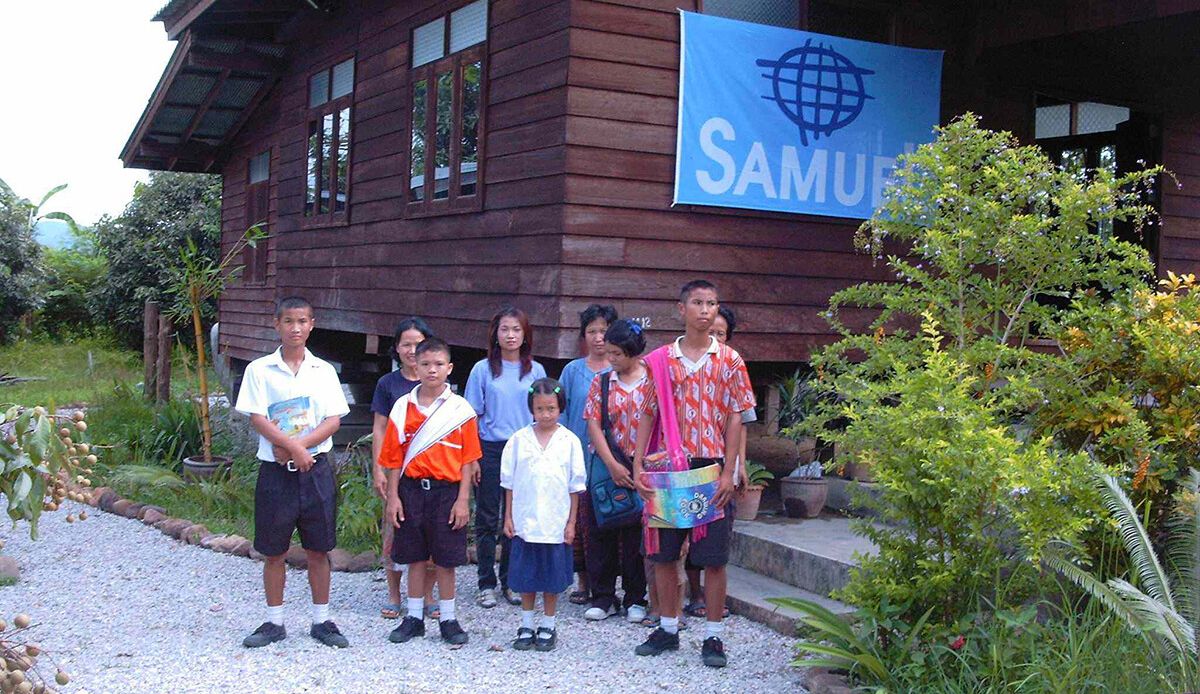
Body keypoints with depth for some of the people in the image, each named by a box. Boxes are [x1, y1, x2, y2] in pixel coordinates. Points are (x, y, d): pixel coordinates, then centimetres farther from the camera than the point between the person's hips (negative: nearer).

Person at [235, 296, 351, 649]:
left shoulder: (323, 370, 5)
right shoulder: (259, 370, 0)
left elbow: (334, 420, -2)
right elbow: (257, 418, -8)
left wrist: (298, 446, -14)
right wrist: (292, 447, -18)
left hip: (316, 468, 1)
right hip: (275, 470, -1)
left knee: (318, 550, 7)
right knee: (273, 551, 7)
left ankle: (321, 621, 18)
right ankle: (274, 622, 20)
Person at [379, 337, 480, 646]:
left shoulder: (461, 409, -2)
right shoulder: (403, 407, 3)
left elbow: (467, 459, -2)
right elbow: (394, 458, 5)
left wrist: (463, 499, -7)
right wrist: (393, 496, 1)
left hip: (447, 490, -2)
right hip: (411, 490, 2)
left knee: (445, 559, 5)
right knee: (414, 557, 10)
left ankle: (448, 618, 17)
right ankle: (414, 617, 21)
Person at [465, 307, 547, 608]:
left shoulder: (535, 371, 6)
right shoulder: (483, 370, 1)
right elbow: (472, 416, 2)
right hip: (490, 450, -1)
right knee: (487, 519, 3)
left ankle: (510, 581, 18)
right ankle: (487, 584, 11)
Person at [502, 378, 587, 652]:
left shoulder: (569, 441, -1)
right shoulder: (519, 439, 1)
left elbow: (575, 485, 2)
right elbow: (509, 482, 6)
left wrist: (571, 522, 0)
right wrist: (508, 517, 4)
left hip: (556, 524, -1)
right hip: (524, 523, 1)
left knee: (553, 578, 7)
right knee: (525, 577, 8)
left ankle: (548, 627, 21)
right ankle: (526, 626, 22)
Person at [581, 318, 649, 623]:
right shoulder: (602, 381, 5)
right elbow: (593, 424, -1)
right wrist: (612, 465, -12)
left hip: (641, 469, -3)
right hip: (606, 466, 3)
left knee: (636, 536, 4)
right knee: (600, 532, 5)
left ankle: (635, 599, 16)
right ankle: (603, 597, 16)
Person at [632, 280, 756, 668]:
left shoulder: (729, 360, 1)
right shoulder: (660, 360, 5)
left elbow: (735, 419, -1)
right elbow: (647, 415, 7)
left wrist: (728, 472, -7)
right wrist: (638, 466, -1)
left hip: (713, 469, -2)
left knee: (714, 557, 1)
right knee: (663, 553, 8)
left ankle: (714, 636, 12)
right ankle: (668, 629, 24)